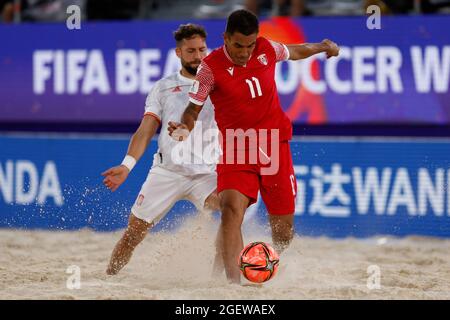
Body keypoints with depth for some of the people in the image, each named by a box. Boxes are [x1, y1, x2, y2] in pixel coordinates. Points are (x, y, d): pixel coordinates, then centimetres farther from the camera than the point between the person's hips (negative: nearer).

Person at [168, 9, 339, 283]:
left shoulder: (267, 49, -1)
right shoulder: (211, 67, -11)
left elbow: (293, 52, 23)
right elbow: (194, 108, -5)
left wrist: (323, 47, 32)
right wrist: (185, 127, -25)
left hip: (275, 146, 4)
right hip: (236, 151, -4)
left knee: (283, 224, 7)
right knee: (231, 209, -28)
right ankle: (232, 280, -34)